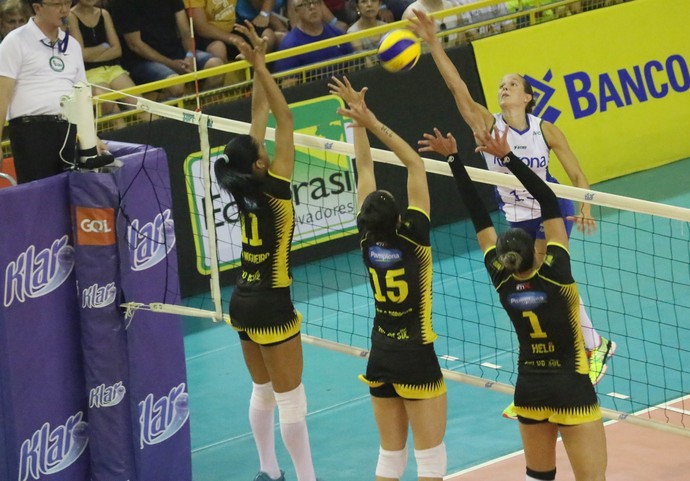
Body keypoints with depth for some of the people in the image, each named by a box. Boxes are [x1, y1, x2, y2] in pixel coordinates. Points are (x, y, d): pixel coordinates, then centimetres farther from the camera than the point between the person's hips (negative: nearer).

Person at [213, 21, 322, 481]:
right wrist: (260, 66, -23)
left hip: (243, 303, 8)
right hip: (271, 307, -8)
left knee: (264, 393, 20)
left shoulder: (243, 188, -2)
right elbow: (284, 118, -21)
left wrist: (259, 66, 4)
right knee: (292, 401, -2)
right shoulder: (272, 189, -19)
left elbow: (260, 114, 4)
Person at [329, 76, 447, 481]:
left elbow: (365, 167, 3)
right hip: (416, 358, -6)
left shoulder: (368, 240, -6)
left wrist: (359, 120, 4)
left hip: (380, 356, 6)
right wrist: (371, 123, -17)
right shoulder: (413, 237, -17)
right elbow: (416, 164, -15)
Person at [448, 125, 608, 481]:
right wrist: (507, 157, -21)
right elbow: (550, 203, -19)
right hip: (571, 388, -5)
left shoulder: (501, 280, -8)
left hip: (530, 389, 5)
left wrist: (454, 159, -4)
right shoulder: (554, 273, -18)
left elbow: (479, 217, -6)